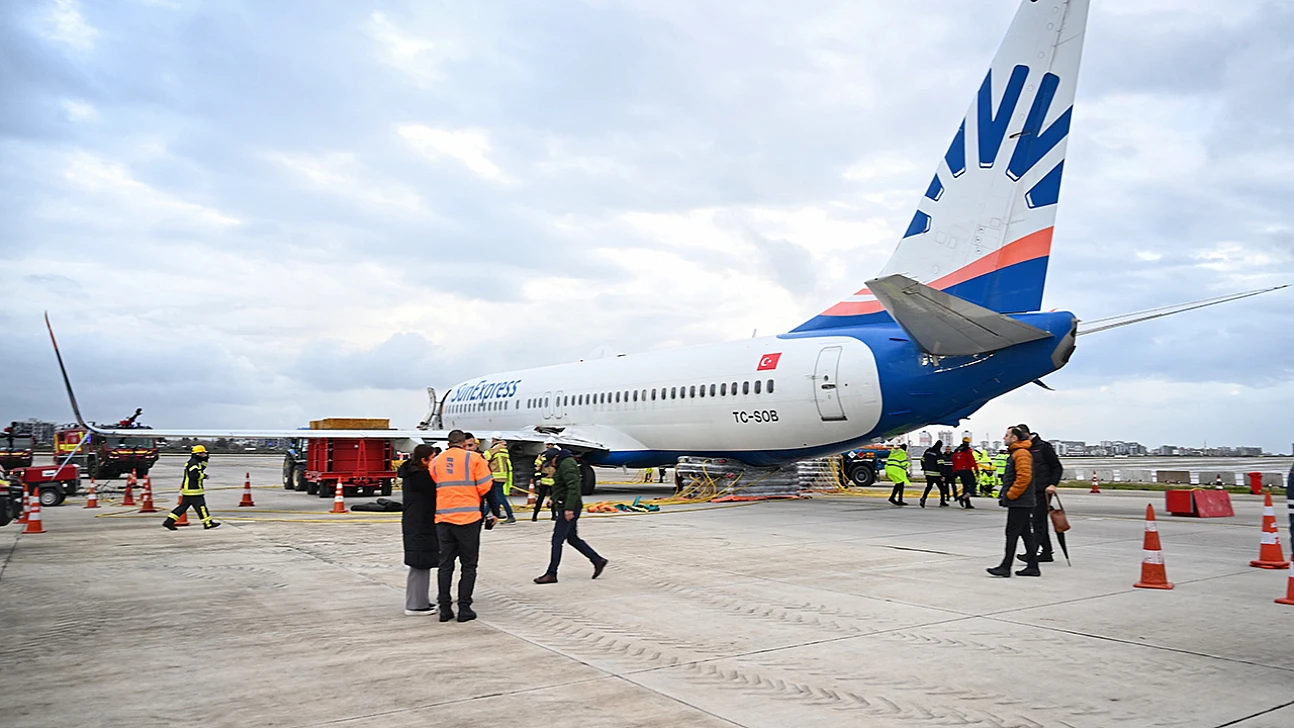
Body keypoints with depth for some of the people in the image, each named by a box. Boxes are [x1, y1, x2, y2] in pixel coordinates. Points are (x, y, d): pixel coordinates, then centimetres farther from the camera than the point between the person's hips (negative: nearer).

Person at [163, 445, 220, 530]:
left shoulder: (195, 462, 16)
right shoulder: (193, 463, -16)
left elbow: (201, 468, 30)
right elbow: (194, 475, -26)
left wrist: (205, 460, 18)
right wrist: (203, 476, -11)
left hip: (188, 490, 10)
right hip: (193, 490, -10)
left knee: (183, 506, 11)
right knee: (201, 506, -5)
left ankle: (169, 521, 12)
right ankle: (208, 523, -1)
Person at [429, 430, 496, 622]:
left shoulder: (436, 461, 8)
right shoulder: (474, 458, -3)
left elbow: (433, 489, 7)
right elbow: (485, 487, -5)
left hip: (443, 519, 4)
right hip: (468, 519, -4)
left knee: (445, 564, 12)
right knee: (469, 565, 6)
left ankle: (445, 608, 12)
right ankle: (464, 608, 5)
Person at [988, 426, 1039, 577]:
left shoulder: (1021, 453, -15)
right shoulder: (1015, 453, 19)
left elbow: (1024, 477, -25)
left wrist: (1010, 495, -19)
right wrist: (1005, 495, 17)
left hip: (1019, 503, -10)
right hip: (1020, 503, 10)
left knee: (1012, 534, -7)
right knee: (1025, 534, 11)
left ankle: (1005, 567, -5)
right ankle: (1032, 566, 15)